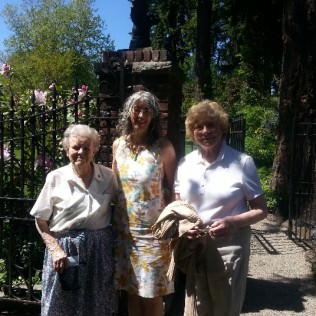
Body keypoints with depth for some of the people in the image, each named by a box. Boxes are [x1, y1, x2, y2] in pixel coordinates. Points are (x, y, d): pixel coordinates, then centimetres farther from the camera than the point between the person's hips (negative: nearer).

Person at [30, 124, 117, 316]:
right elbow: (40, 221, 0)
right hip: (64, 249, -1)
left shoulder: (108, 177, -2)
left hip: (100, 250, 2)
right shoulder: (55, 178, -6)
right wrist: (55, 249, -11)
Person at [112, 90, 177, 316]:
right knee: (131, 289, 15)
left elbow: (172, 190, -6)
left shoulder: (163, 147, -10)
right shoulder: (118, 144, 3)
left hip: (154, 230, -4)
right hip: (125, 228, 4)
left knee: (152, 292, 7)